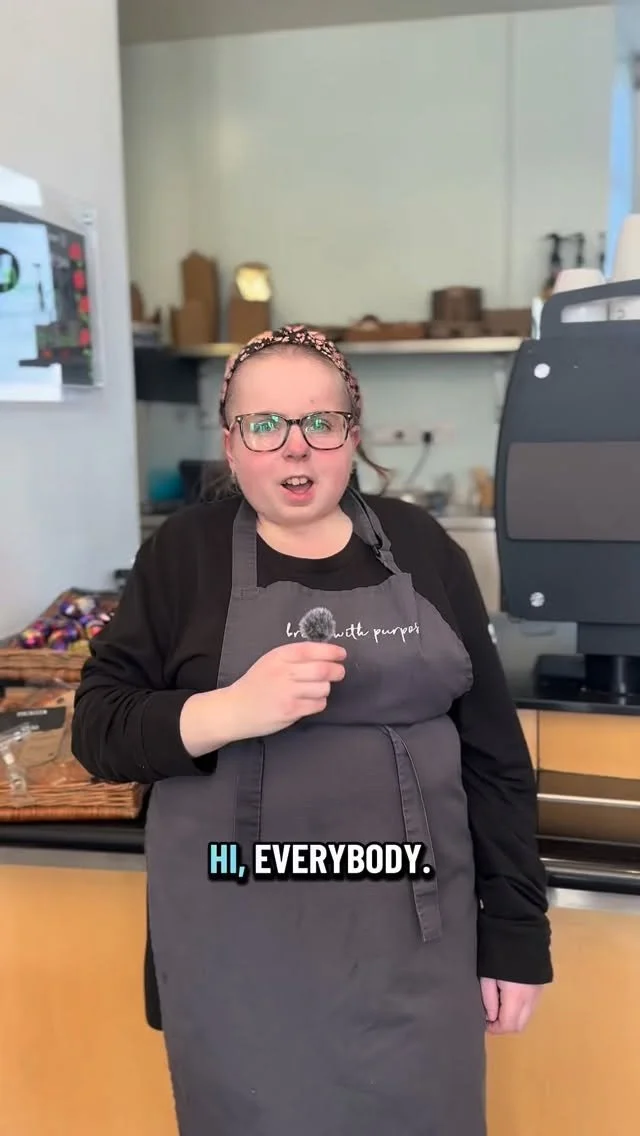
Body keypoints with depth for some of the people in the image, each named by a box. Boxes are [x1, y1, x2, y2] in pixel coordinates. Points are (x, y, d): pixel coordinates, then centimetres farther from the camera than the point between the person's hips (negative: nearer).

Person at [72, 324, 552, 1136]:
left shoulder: (421, 548, 1)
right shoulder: (184, 553, -3)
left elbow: (493, 751, 3)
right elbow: (97, 728, -6)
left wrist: (515, 932, 3)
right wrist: (228, 711, -24)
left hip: (414, 933, 2)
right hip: (240, 942, -1)